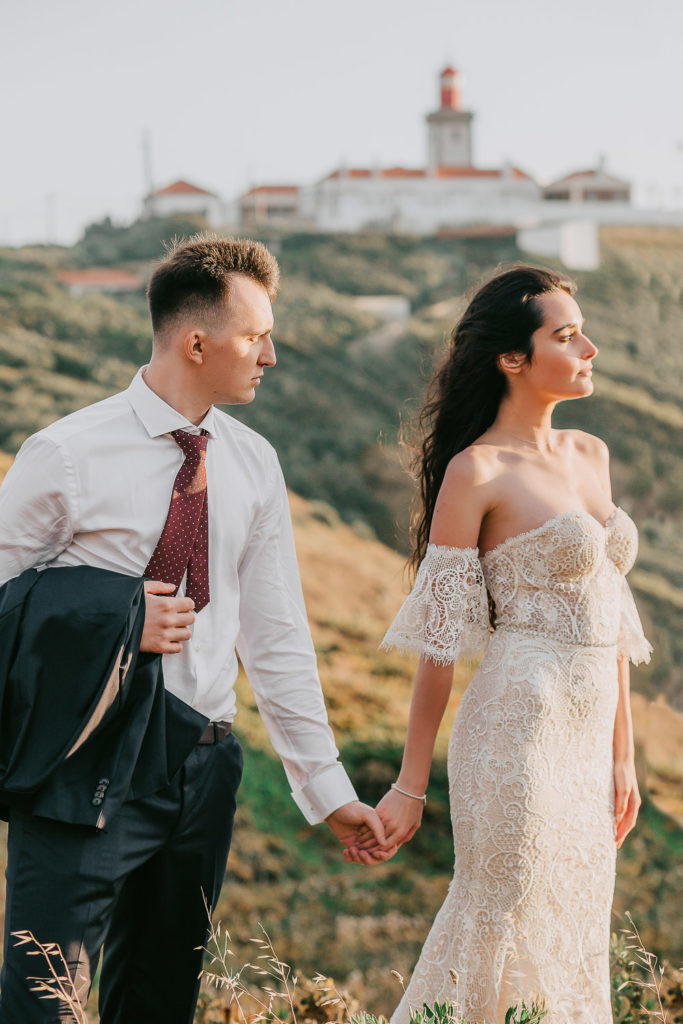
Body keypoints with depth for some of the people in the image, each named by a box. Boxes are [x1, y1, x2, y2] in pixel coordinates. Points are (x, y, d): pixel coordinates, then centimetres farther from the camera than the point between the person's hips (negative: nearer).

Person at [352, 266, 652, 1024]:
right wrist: (411, 786, -8)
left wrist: (622, 753, 14)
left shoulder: (590, 456, 12)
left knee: (571, 946, 13)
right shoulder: (476, 471, -8)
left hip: (585, 740, 7)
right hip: (519, 729, -7)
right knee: (507, 941, -1)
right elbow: (440, 639, -9)